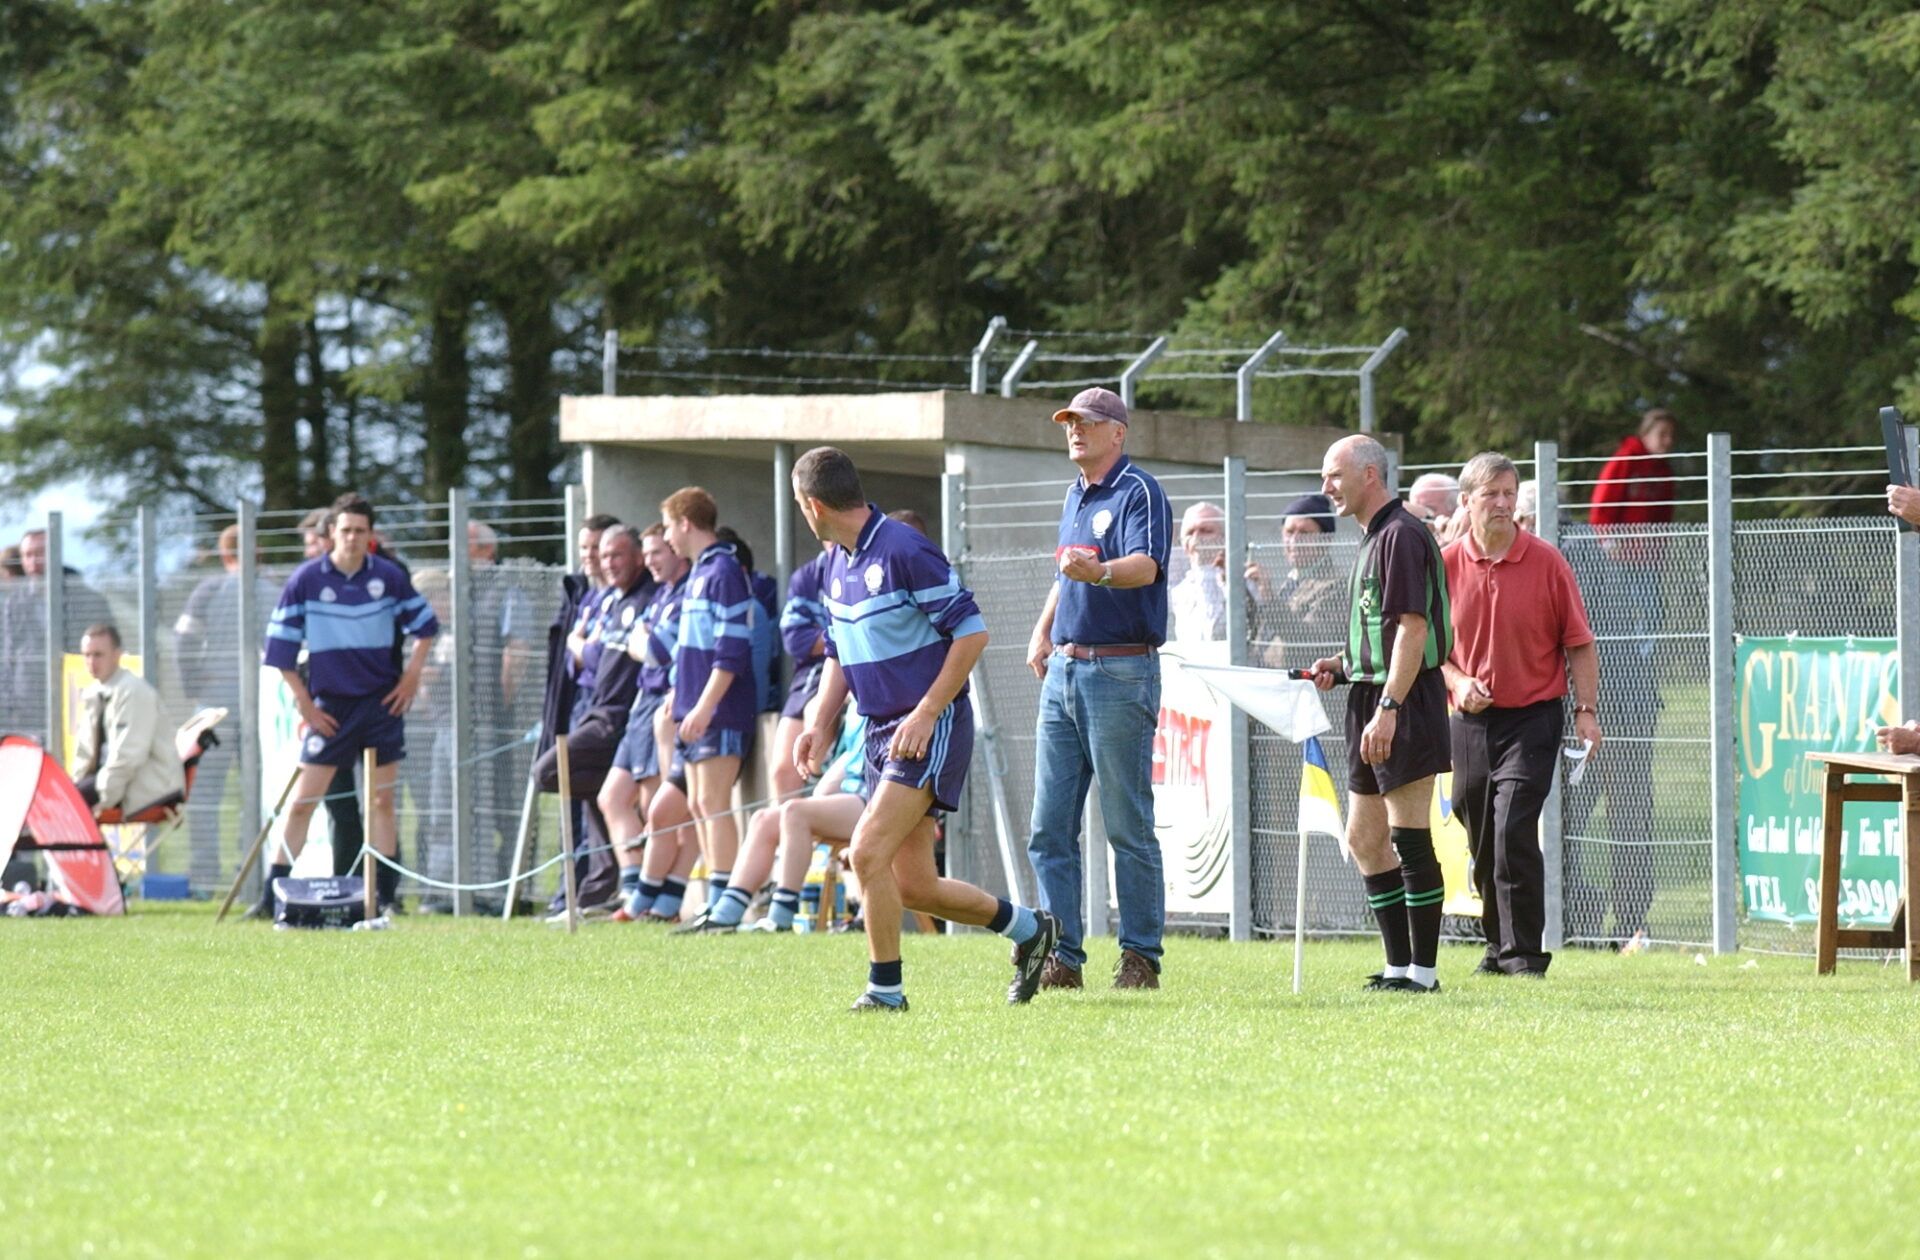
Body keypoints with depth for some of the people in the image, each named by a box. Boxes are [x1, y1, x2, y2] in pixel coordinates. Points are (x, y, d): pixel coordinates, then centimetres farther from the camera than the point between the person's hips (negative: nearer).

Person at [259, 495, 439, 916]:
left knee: (382, 799, 4)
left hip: (382, 702, 2)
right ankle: (273, 893, 0)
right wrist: (305, 704, -5)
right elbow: (280, 648, -2)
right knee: (303, 800, -5)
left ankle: (385, 894, 11)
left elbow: (424, 625, 16)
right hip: (330, 706, -2)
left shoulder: (390, 577, 0)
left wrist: (412, 674, 5)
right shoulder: (306, 580, -6)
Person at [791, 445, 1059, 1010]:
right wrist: (820, 725, 9)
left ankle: (885, 987, -9)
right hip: (880, 731, 9)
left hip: (931, 729, -9)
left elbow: (971, 631, -16)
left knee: (869, 852, -19)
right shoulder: (838, 563, 12)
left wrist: (926, 714, -19)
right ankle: (1028, 927, 26)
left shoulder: (905, 551, -16)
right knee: (913, 886, 8)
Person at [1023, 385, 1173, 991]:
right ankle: (1062, 957, 9)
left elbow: (1146, 566, -26)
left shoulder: (1139, 493, -8)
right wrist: (1043, 629, 17)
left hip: (1121, 674, -8)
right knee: (1049, 828, 5)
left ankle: (1140, 957, 1)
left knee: (1128, 825, -4)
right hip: (1064, 671, 8)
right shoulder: (1076, 495, 18)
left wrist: (1100, 571, -45)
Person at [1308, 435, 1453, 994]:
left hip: (1404, 700, -11)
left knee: (1408, 838, -8)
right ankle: (1399, 965, 14)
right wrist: (1343, 664, 13)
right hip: (1372, 698, 11)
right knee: (1364, 838, 11)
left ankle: (1423, 970, -5)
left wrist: (1387, 707, -25)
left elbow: (1413, 628, -20)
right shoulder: (1374, 538, 19)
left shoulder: (1402, 534, -12)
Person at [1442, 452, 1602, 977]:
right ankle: (1499, 944, 23)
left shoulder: (1547, 562, -2)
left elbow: (1579, 643, 2)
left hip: (1533, 715, -3)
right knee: (1481, 841, 8)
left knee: (1514, 830, -15)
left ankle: (1524, 952, -8)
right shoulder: (1446, 564, 2)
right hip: (1471, 719, 3)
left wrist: (1586, 709, -5)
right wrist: (1457, 681, -7)